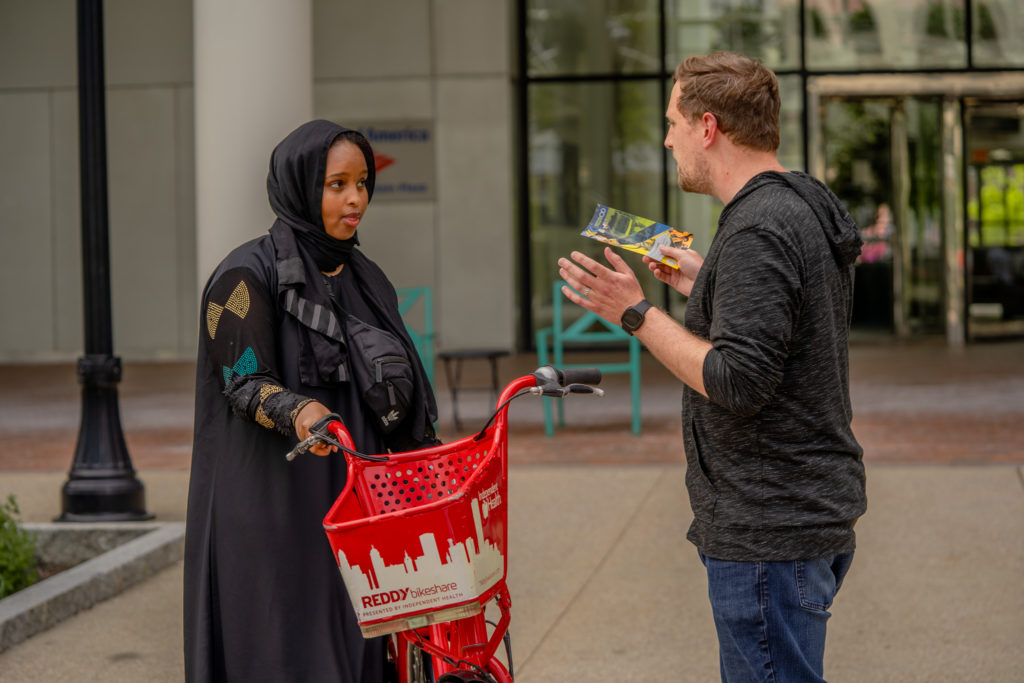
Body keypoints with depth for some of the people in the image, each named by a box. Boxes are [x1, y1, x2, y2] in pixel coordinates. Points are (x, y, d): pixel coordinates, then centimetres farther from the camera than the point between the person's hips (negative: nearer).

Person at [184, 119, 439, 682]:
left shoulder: (363, 276, 14)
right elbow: (244, 383, -13)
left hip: (354, 501, 7)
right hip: (277, 506, -7)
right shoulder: (248, 275, -8)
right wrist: (297, 411, -33)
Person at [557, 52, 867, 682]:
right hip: (817, 511, 11)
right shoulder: (807, 208, 12)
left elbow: (739, 381, -25)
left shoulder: (757, 232, -20)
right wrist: (704, 285, 21)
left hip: (771, 532, -11)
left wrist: (639, 314, -17)